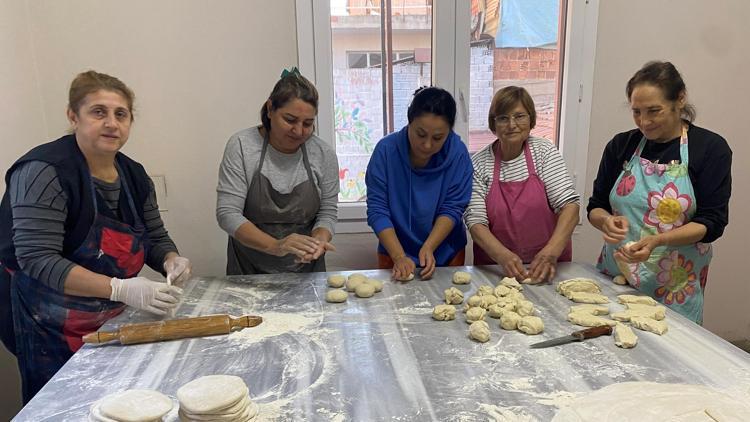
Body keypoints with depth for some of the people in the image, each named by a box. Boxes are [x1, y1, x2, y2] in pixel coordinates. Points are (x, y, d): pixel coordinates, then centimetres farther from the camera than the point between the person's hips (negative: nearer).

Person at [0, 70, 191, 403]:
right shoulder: (45, 172, -20)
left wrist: (172, 261, -15)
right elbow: (38, 259, -26)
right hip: (53, 332, -6)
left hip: (115, 321, 6)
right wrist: (121, 289, -35)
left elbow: (156, 238, 8)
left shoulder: (134, 175, 1)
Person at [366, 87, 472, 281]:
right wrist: (399, 256, -26)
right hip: (394, 253, 0)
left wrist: (428, 247, -25)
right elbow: (377, 210, -17)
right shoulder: (386, 150, -18)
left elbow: (452, 209, -13)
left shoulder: (458, 153, -17)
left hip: (446, 255, 1)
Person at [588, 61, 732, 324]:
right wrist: (606, 221, -17)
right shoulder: (620, 145, 2)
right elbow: (595, 207, 6)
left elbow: (712, 222, -8)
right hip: (613, 276, 2)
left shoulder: (710, 148, -5)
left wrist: (657, 240, -24)